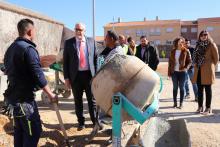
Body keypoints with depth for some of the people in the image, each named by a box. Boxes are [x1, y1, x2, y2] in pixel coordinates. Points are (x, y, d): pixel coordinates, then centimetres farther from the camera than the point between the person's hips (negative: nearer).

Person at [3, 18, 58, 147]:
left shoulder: (11, 48, 12)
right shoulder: (28, 49, -16)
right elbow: (38, 75, -20)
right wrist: (50, 94, -12)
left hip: (13, 96, 9)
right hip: (24, 98, -9)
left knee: (19, 130, 17)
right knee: (34, 131, -3)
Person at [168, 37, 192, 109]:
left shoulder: (186, 51, -3)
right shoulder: (173, 51, 5)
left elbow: (189, 61, -2)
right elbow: (170, 62, 8)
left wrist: (186, 68, -20)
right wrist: (169, 72, 4)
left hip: (182, 72, -2)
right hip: (174, 72, 3)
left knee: (181, 87, 4)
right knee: (175, 87, 8)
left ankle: (181, 103, 13)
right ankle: (175, 102, 17)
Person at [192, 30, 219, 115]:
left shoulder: (211, 45, -3)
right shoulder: (198, 45, 13)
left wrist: (211, 66, 3)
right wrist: (195, 64, 9)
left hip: (207, 70, -5)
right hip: (199, 70, 5)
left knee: (208, 89, 0)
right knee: (199, 89, 9)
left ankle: (208, 108, 7)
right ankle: (200, 107, 18)